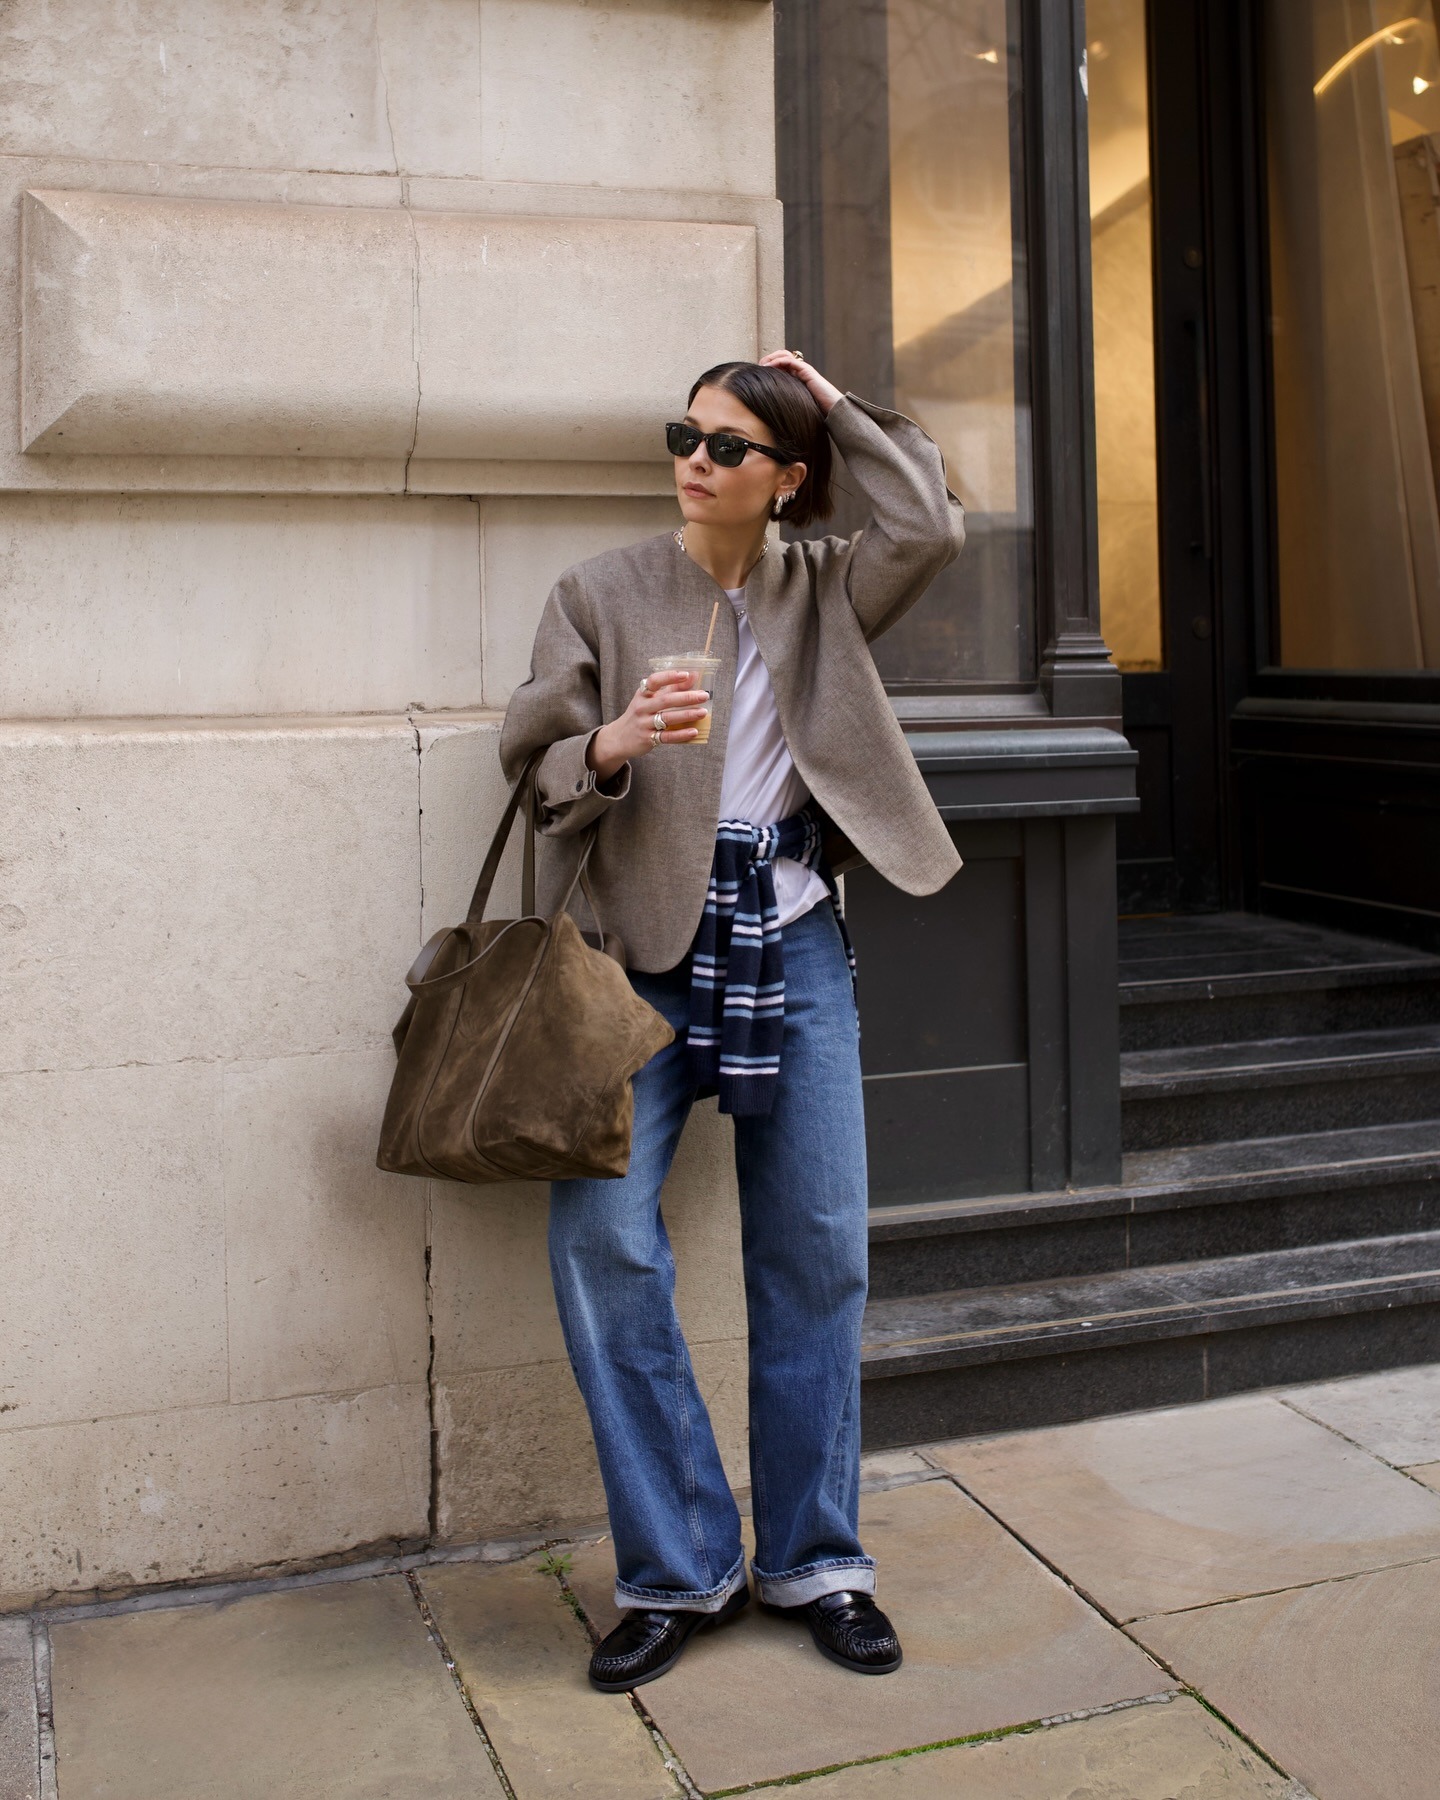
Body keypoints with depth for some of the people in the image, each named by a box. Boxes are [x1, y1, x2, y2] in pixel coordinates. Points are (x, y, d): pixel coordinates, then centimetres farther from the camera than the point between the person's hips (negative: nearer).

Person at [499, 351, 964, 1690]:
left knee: (817, 1254, 4)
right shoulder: (600, 594, 5)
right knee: (602, 1239, -14)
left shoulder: (822, 590, 10)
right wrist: (612, 744, -21)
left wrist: (834, 403, 3)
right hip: (652, 945, -1)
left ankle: (813, 1558, 21)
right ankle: (676, 1568, 3)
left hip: (793, 949, 2)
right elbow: (529, 753, 1)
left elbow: (932, 526, -7)